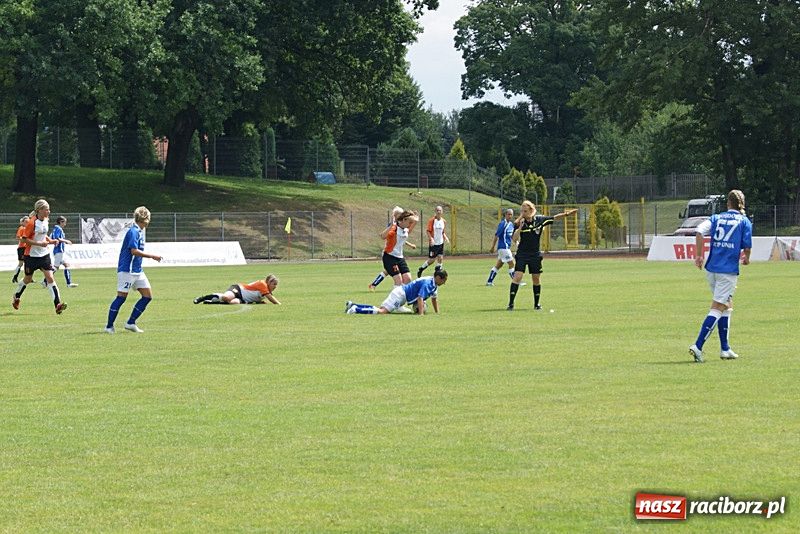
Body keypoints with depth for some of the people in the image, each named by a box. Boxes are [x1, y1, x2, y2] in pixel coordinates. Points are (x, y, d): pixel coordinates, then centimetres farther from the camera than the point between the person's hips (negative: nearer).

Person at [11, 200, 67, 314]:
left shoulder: (46, 220, 4)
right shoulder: (32, 222, -18)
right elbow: (24, 238, -18)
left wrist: (50, 241, 2)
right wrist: (39, 243, -24)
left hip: (44, 254, 5)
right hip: (31, 255, -5)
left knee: (50, 278, -9)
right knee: (28, 279, 13)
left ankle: (57, 304, -18)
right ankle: (16, 297, 41)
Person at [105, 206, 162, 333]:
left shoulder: (139, 232, 15)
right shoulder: (133, 231, -15)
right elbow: (134, 251, -23)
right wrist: (152, 256, -18)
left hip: (137, 270, 10)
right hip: (127, 269, -10)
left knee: (148, 296, 4)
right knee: (121, 297, -7)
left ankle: (131, 323, 8)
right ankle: (109, 326, 0)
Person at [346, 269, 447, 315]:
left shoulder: (434, 284, 11)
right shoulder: (427, 283, -20)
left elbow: (434, 298, 27)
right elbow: (420, 298, -30)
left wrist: (437, 313, 25)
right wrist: (421, 314, -37)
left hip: (403, 294, 9)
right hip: (400, 294, -9)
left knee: (379, 309, 4)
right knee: (382, 311, -24)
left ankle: (352, 305, 4)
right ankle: (355, 309, -26)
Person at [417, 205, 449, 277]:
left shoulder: (443, 221, 6)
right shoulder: (432, 220, -11)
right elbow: (428, 231, -13)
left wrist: (445, 237, 1)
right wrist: (431, 239, -26)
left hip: (441, 243, 5)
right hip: (433, 244, -5)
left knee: (440, 258, -4)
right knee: (431, 260, 0)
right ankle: (420, 270, 21)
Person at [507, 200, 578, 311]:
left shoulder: (540, 220, -1)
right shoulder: (519, 223, -8)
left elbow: (555, 218, 10)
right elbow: (514, 239, -16)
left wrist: (566, 214, 2)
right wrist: (520, 227, -26)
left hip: (535, 255, 3)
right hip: (522, 255, -3)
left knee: (536, 279, 9)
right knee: (517, 276, -14)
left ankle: (536, 304, 24)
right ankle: (511, 303, -13)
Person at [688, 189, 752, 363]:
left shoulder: (716, 218, 11)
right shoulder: (744, 221, 2)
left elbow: (699, 231, -4)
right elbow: (747, 246, -6)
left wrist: (699, 256, 1)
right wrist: (746, 258, 16)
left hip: (712, 269, 5)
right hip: (729, 270, -5)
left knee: (727, 306, 20)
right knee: (717, 309, -6)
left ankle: (725, 349, 21)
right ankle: (698, 346, -18)